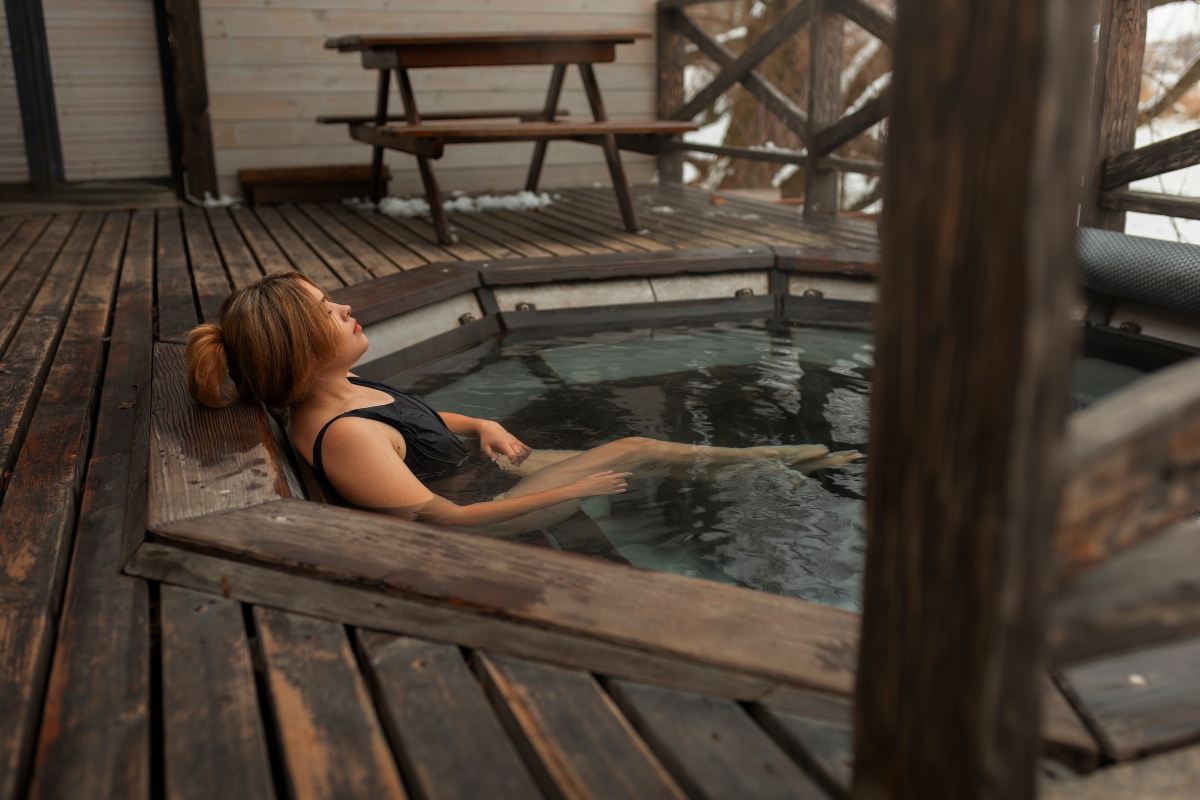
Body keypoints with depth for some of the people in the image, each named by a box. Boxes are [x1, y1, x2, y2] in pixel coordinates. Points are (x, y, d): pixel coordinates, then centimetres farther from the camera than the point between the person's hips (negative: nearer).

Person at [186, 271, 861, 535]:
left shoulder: (334, 395, -1)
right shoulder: (342, 437, -33)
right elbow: (441, 520, -35)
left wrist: (479, 425, 0)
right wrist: (571, 490, -29)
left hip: (488, 470, 9)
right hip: (491, 515, -9)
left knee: (635, 447, 11)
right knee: (632, 455, 2)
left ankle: (781, 460, 28)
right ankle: (777, 463, 25)